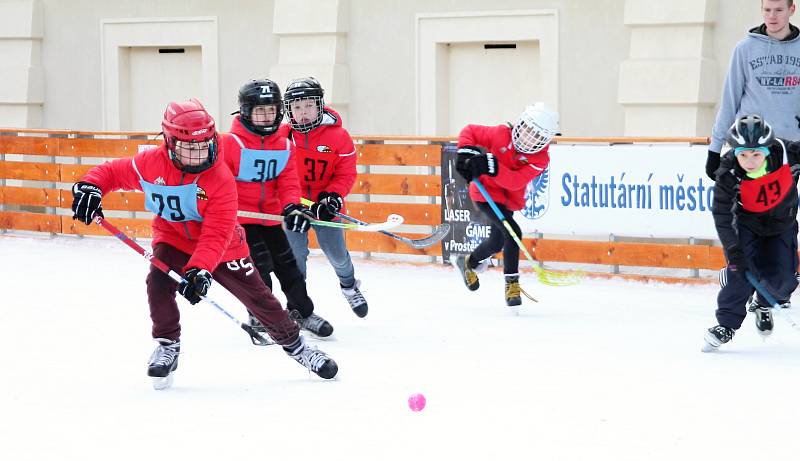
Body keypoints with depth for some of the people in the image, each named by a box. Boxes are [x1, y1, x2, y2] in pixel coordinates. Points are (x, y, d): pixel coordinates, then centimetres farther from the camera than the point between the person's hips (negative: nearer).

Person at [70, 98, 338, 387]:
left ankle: (293, 343, 24)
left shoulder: (220, 179, -26)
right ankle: (167, 346, -3)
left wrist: (200, 269, -43)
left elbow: (216, 234, -31)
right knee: (159, 282, -25)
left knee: (257, 296, 1)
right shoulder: (151, 164, -19)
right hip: (173, 240, 2)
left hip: (223, 247, -2)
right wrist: (89, 187, -27)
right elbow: (112, 172, -5)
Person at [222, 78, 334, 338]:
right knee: (259, 263, -14)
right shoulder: (232, 142, -16)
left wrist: (291, 206, -19)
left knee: (286, 262, 13)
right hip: (239, 214, -6)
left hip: (269, 214, 6)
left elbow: (288, 180, -3)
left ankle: (301, 312, 28)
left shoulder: (283, 144, 1)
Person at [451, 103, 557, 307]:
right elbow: (469, 131, -10)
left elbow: (515, 181, -30)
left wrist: (491, 166, -41)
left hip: (509, 200, 6)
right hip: (486, 192, -6)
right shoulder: (501, 135, -20)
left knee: (497, 243, 22)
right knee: (512, 233, -23)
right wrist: (466, 154, -27)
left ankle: (468, 262, 53)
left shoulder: (541, 158, -17)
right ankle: (512, 283, -15)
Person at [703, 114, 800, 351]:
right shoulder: (728, 174, -30)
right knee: (741, 271, -20)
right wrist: (734, 251, -32)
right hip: (746, 223, -1)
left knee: (781, 278, -7)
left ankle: (763, 305, 27)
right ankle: (726, 325, -8)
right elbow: (722, 215, -26)